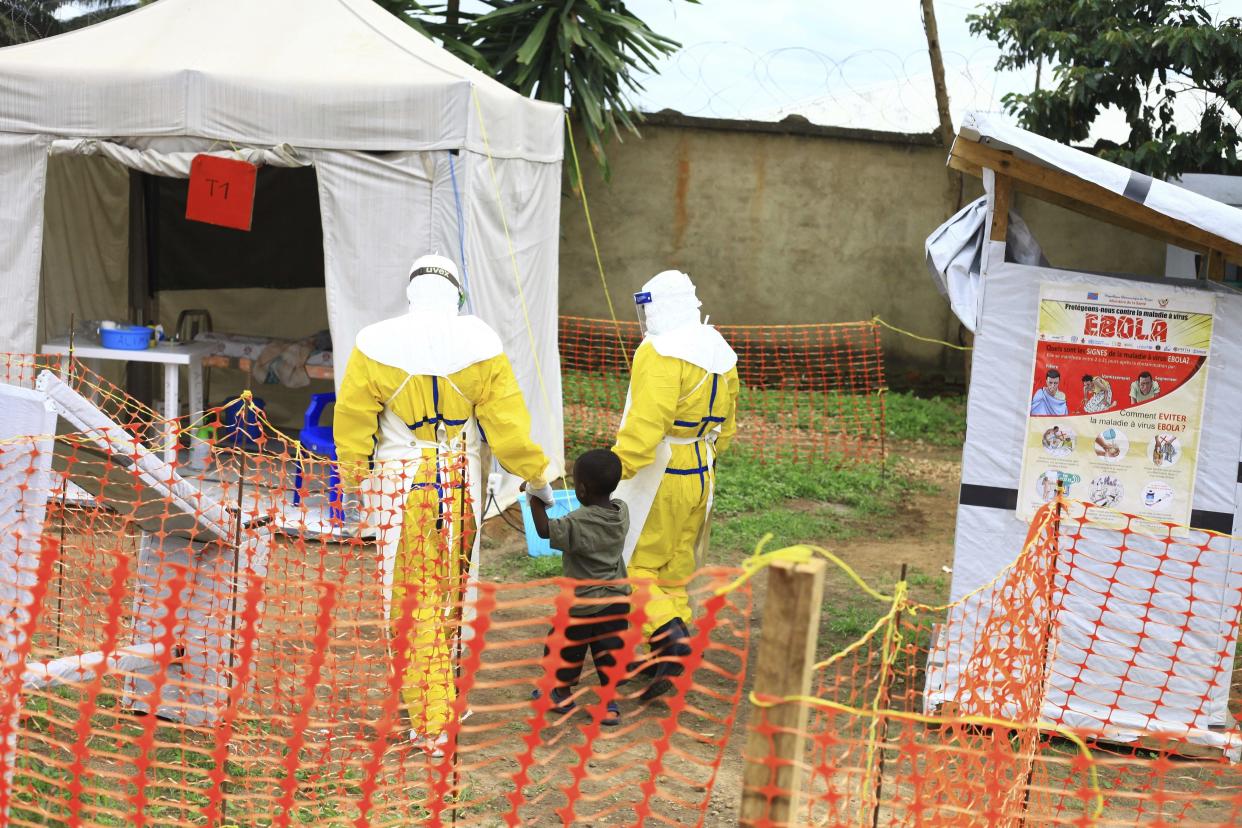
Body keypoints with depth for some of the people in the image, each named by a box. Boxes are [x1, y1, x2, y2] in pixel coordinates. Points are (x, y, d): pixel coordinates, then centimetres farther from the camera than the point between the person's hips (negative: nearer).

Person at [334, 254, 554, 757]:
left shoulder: (375, 346, -7)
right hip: (460, 480, 2)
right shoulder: (479, 343, -4)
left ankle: (428, 723, 3)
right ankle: (441, 692, 33)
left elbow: (352, 422, 0)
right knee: (450, 590, 19)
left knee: (411, 601, 3)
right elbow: (507, 418, 0)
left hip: (399, 483, -2)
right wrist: (536, 475, 12)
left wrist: (353, 479, 15)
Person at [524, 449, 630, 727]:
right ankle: (610, 704, 16)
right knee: (609, 651, 14)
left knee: (565, 646, 17)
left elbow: (545, 530, -23)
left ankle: (563, 695, 32)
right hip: (618, 599, 5)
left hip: (584, 604, -5)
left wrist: (536, 499, -15)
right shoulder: (622, 512, -5)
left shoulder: (578, 523, -24)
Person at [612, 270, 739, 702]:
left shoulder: (661, 353, -17)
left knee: (631, 564, -2)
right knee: (675, 567, 16)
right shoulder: (720, 353, 12)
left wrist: (617, 469, -24)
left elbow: (647, 420, -26)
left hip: (658, 476, -9)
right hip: (700, 475, 9)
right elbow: (726, 424, 18)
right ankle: (666, 655, 21)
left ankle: (669, 634, -18)